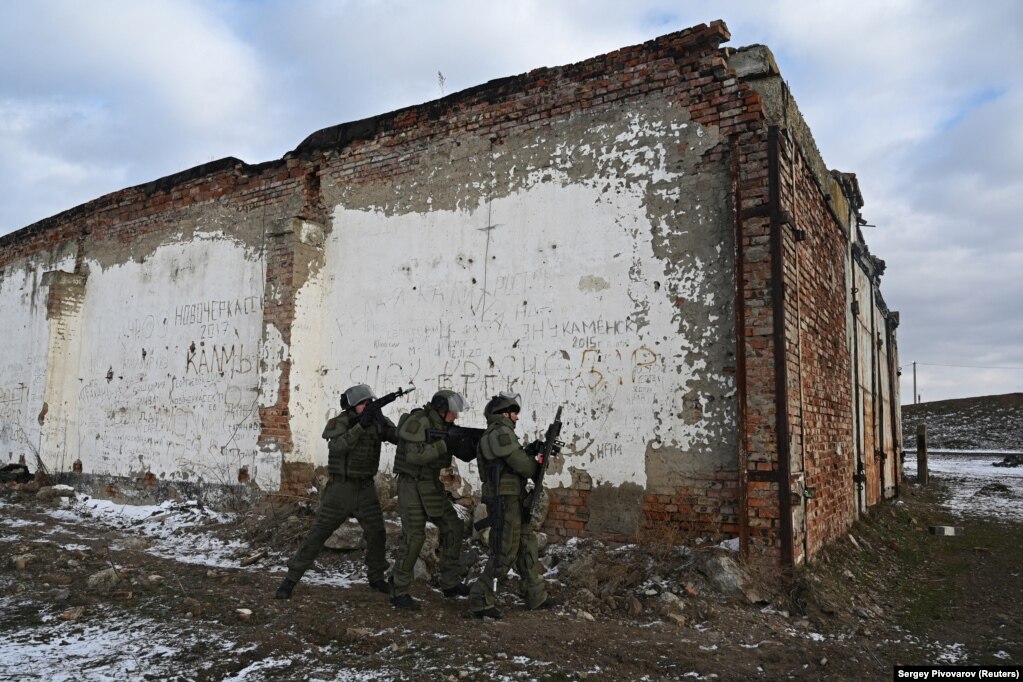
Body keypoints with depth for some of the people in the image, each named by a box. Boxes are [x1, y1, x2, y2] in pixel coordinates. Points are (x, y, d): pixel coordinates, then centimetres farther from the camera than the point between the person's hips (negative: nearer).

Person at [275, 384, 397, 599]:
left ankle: (376, 577, 23)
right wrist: (360, 426, -38)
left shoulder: (377, 422, -2)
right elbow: (337, 447, -29)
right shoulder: (339, 423, -11)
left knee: (377, 533, 4)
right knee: (318, 533, -1)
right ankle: (291, 579, 10)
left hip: (366, 488, 3)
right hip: (341, 487, -3)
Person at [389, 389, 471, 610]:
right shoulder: (417, 422, -18)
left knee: (452, 526, 7)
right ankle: (398, 592, 3)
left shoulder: (442, 425, 7)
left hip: (431, 484, 9)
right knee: (413, 536, -9)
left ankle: (450, 583, 15)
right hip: (412, 485, -9)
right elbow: (414, 455, -29)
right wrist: (444, 444, -26)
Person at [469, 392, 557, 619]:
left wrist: (530, 450, 3)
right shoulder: (501, 433, -16)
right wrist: (534, 455, 3)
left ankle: (537, 596, 27)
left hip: (513, 500, 10)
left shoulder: (494, 433, 16)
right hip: (505, 501, -10)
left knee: (527, 547, 16)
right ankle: (481, 600, 4)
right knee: (504, 554, -4)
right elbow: (525, 468, -17)